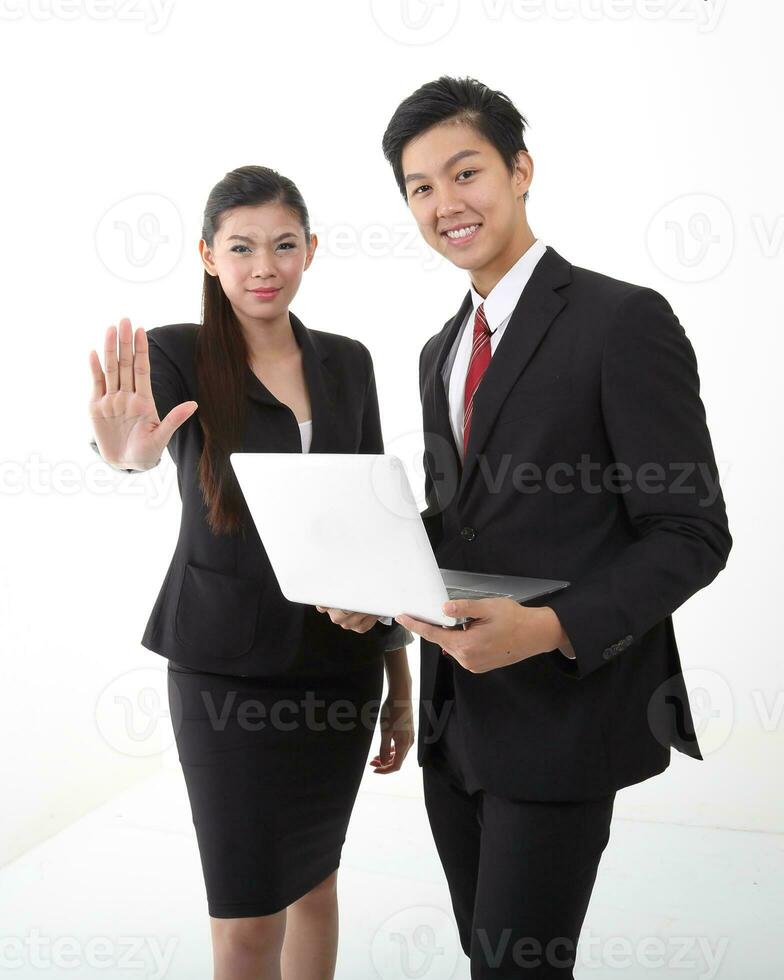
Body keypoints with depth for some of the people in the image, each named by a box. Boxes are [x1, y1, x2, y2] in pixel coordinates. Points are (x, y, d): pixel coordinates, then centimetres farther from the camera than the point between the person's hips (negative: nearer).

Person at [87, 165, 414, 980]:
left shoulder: (347, 363, 5)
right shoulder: (177, 356, -6)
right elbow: (142, 434, -28)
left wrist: (400, 677, 8)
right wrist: (125, 448, -54)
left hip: (339, 661, 4)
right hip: (227, 670, -3)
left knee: (314, 874, 19)